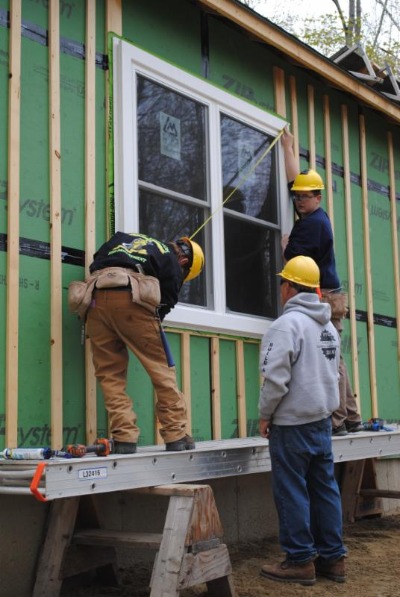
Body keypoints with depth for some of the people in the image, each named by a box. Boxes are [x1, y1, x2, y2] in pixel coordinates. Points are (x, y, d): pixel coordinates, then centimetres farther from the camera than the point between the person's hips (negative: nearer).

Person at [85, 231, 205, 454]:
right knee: (161, 367, 6)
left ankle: (124, 438, 2)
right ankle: (176, 436, 7)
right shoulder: (172, 262, 17)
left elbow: (96, 264, 25)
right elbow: (166, 303, 13)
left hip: (96, 298, 5)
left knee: (110, 374, 9)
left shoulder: (125, 238, 33)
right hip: (130, 298, -5)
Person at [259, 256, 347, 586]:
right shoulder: (329, 326, 11)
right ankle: (333, 557, 17)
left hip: (292, 423, -8)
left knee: (292, 491, 1)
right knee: (325, 488, 11)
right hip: (322, 420, 8)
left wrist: (265, 415, -7)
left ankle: (300, 561, 7)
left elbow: (276, 379, -19)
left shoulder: (288, 324, -15)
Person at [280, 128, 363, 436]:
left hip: (324, 298, -10)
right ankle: (352, 418, 14)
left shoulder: (313, 222, -11)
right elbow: (295, 178, 27)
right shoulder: (315, 215, 16)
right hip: (329, 297, 10)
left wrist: (285, 243, 5)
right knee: (334, 359, 10)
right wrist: (288, 147, 32)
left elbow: (293, 258, -15)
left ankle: (338, 420, -9)